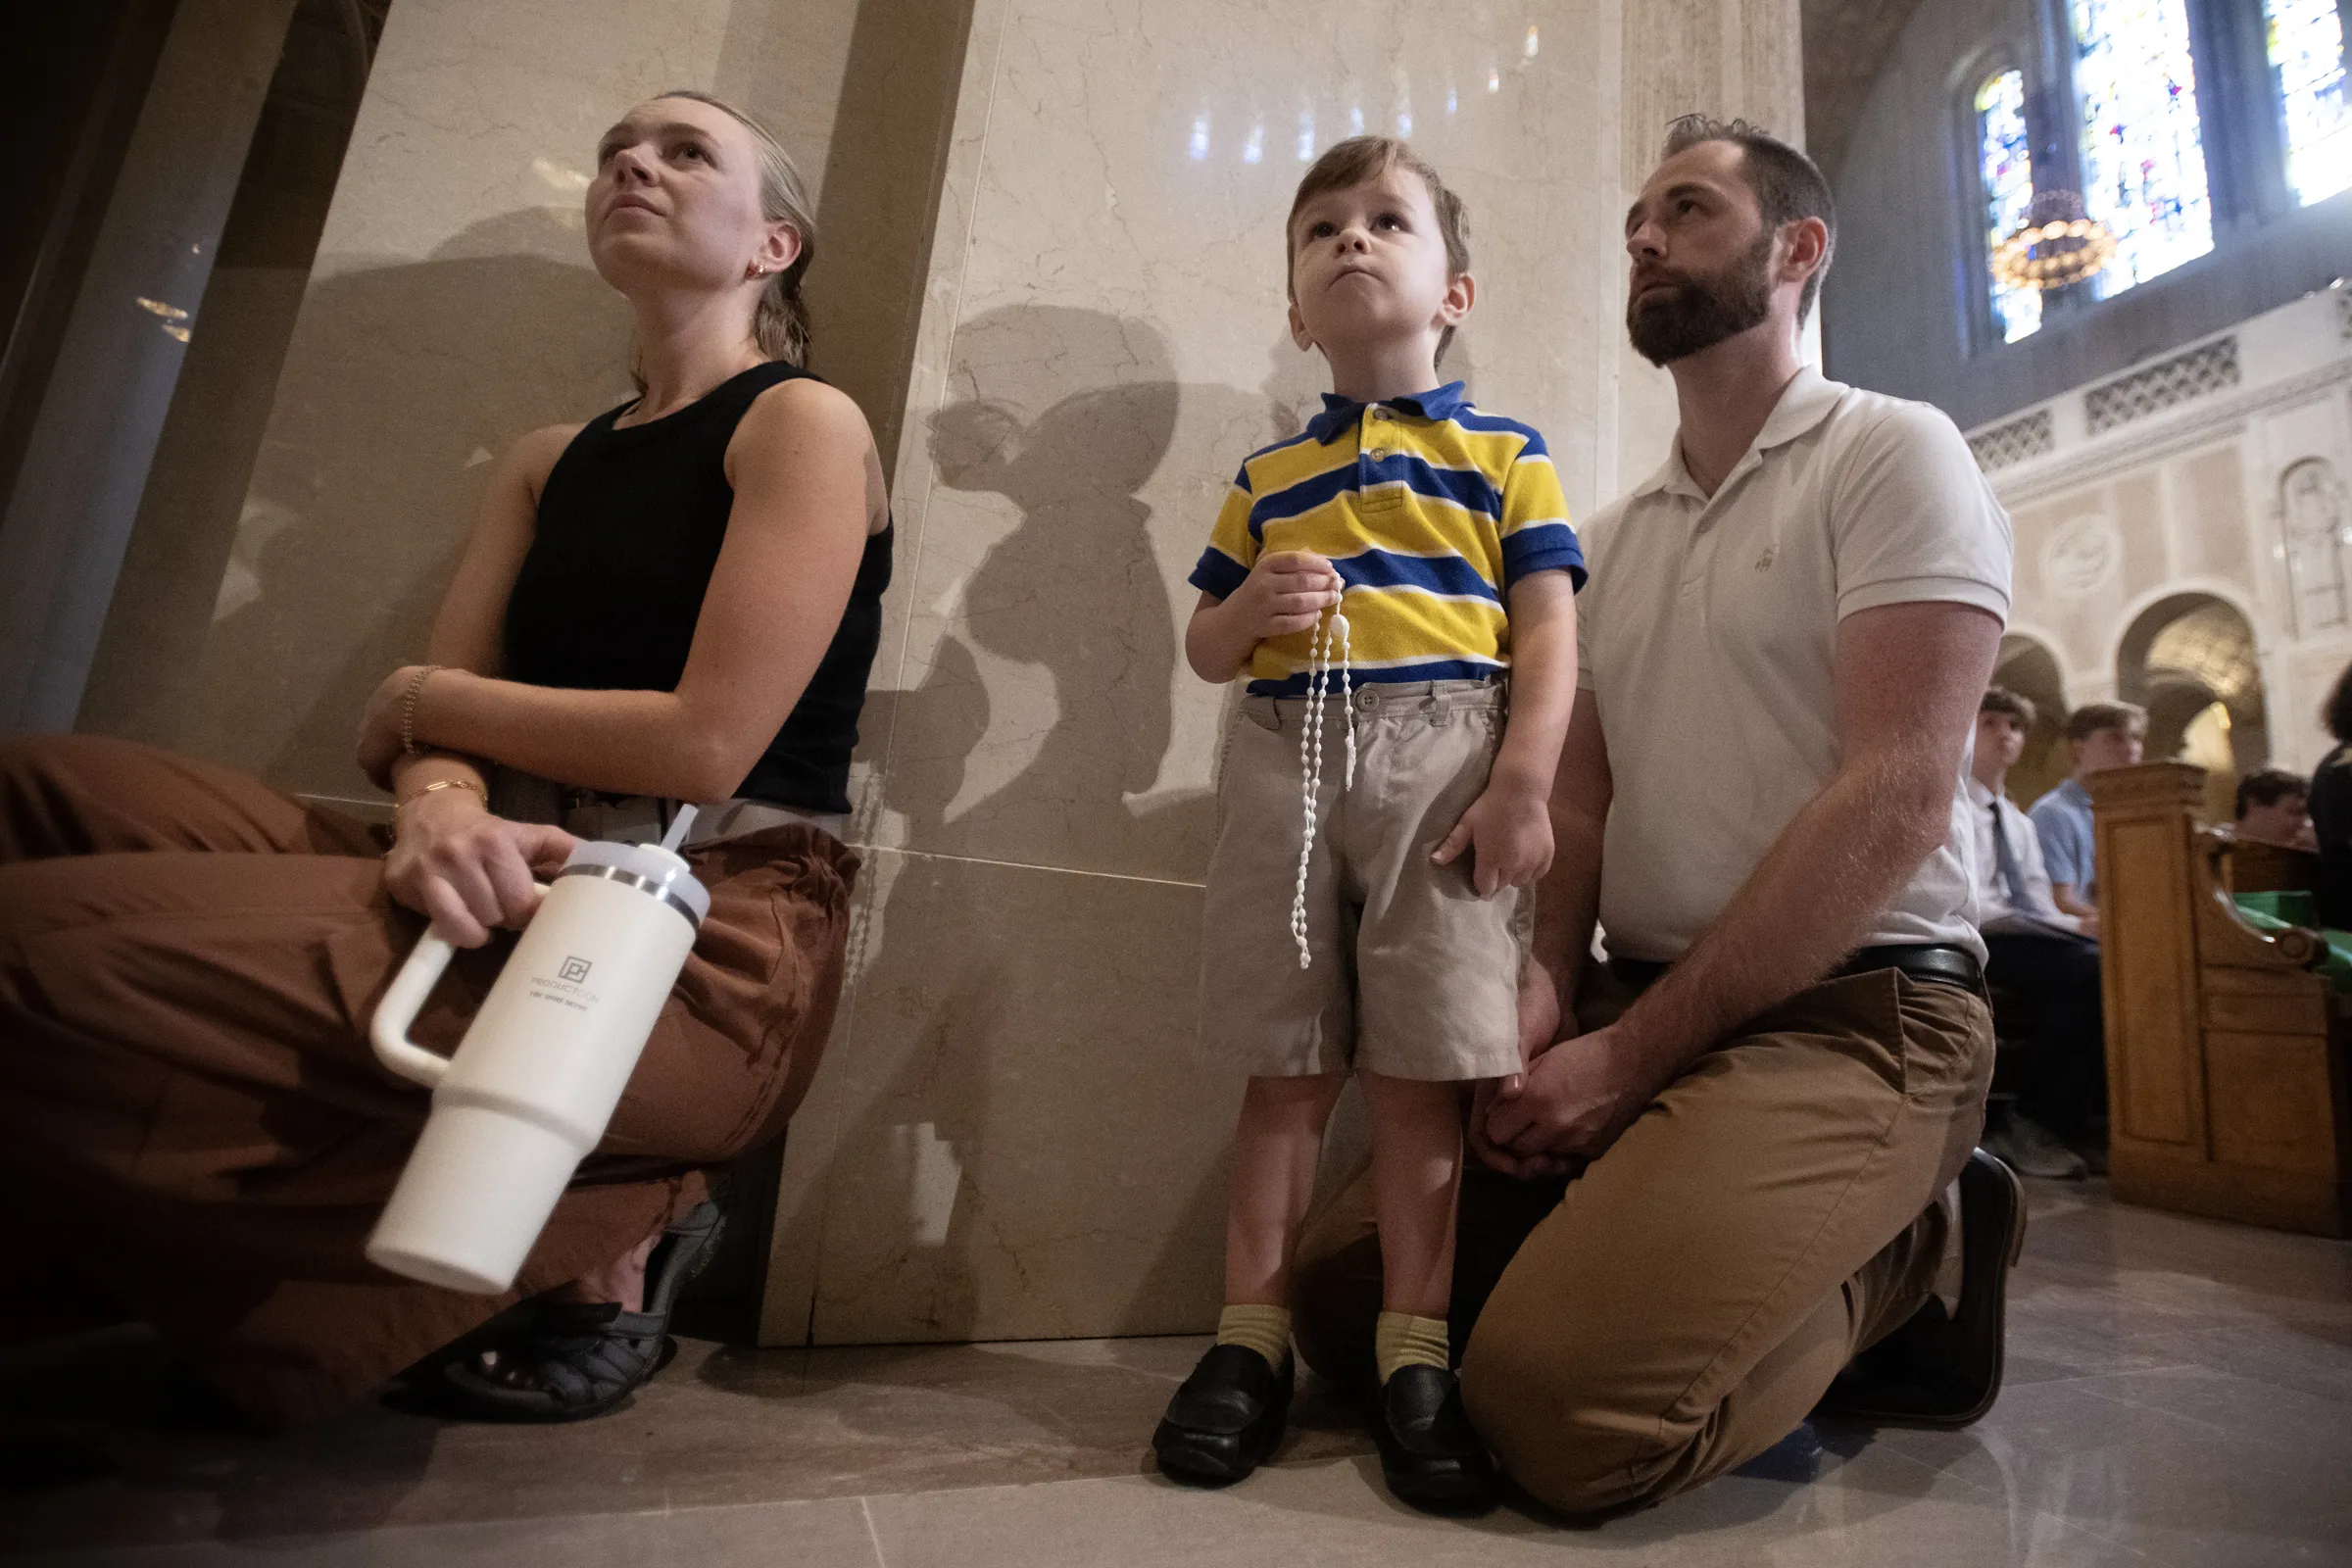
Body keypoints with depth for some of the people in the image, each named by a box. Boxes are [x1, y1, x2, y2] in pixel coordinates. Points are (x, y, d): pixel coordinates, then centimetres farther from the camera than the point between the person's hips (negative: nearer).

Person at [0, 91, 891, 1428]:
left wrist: (428, 703, 2)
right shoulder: (550, 463, 20)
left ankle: (602, 1245, -3)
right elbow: (438, 710, 10)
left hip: (722, 943, -7)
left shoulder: (804, 423, -1)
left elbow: (709, 743, -13)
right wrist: (441, 809, -15)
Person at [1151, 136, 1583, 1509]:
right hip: (1284, 753, 3)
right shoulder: (1268, 478, 20)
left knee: (1424, 1064, -1)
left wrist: (1524, 785, -10)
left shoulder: (1504, 454, 12)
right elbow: (1207, 649, 20)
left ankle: (1415, 1351, 14)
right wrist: (1250, 610, -3)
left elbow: (1548, 635, 4)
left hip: (1440, 753, -2)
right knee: (1289, 1062, 5)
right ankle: (1254, 1332, 16)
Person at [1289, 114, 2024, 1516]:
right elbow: (1581, 799, 12)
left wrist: (1632, 1050, -17)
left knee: (1557, 1396, -26)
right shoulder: (1616, 533, 17)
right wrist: (1547, 983, -8)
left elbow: (1896, 798, -15)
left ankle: (1900, 1261, 1)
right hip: (1634, 1016, 7)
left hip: (1852, 1015, -6)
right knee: (1346, 1282, -1)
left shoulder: (1893, 454, -2)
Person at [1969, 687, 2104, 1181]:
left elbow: (2041, 906, 14)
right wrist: (2074, 926, -19)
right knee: (2091, 968, -31)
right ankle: (2033, 1126, -18)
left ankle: (2082, 1113, -13)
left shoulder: (2020, 822, 24)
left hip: (2036, 942, 7)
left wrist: (2083, 924, -10)